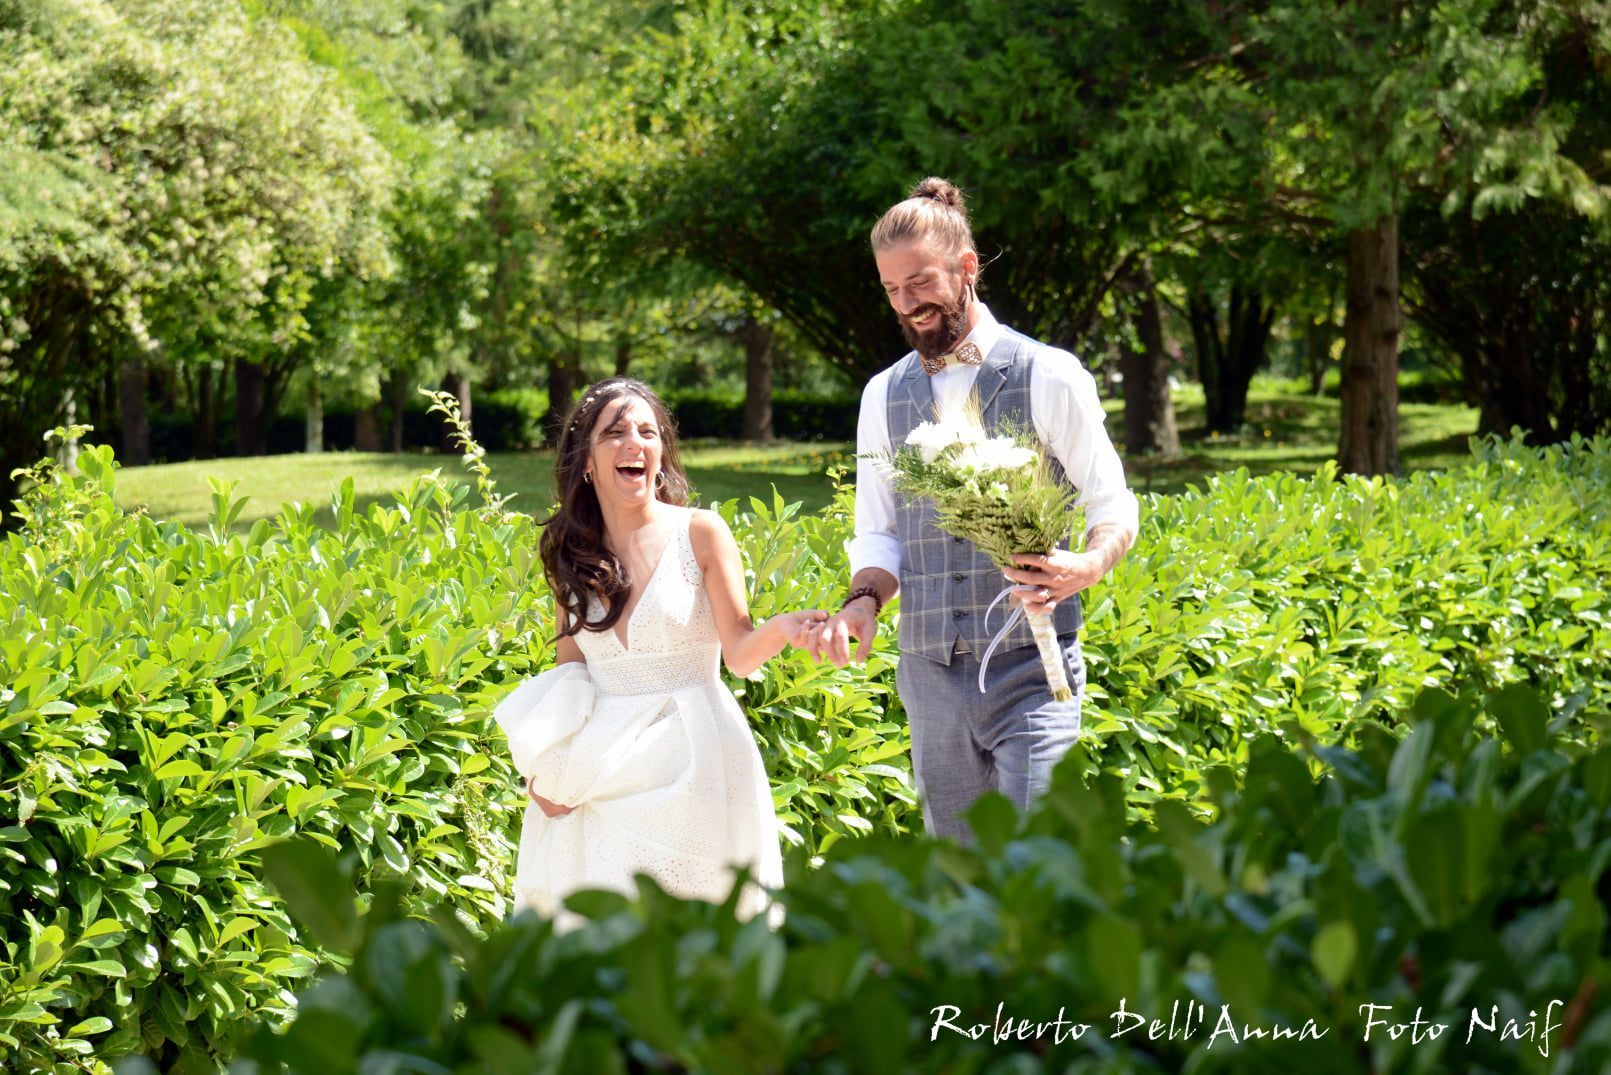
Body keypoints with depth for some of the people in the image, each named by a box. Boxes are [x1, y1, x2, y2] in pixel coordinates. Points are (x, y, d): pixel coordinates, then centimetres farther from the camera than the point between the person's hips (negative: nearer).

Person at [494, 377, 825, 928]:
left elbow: (738, 653, -3)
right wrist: (544, 768, 1)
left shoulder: (700, 532, -1)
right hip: (599, 769, 3)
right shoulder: (569, 552, 8)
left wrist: (779, 630, -26)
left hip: (691, 763, -3)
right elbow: (566, 670, 14)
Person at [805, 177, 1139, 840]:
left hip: (1030, 667, -5)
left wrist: (1084, 568, -20)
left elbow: (1113, 509, 2)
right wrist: (864, 600, -7)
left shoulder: (1049, 377, -2)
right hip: (931, 673, 5)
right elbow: (877, 534, 15)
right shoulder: (884, 396, 12)